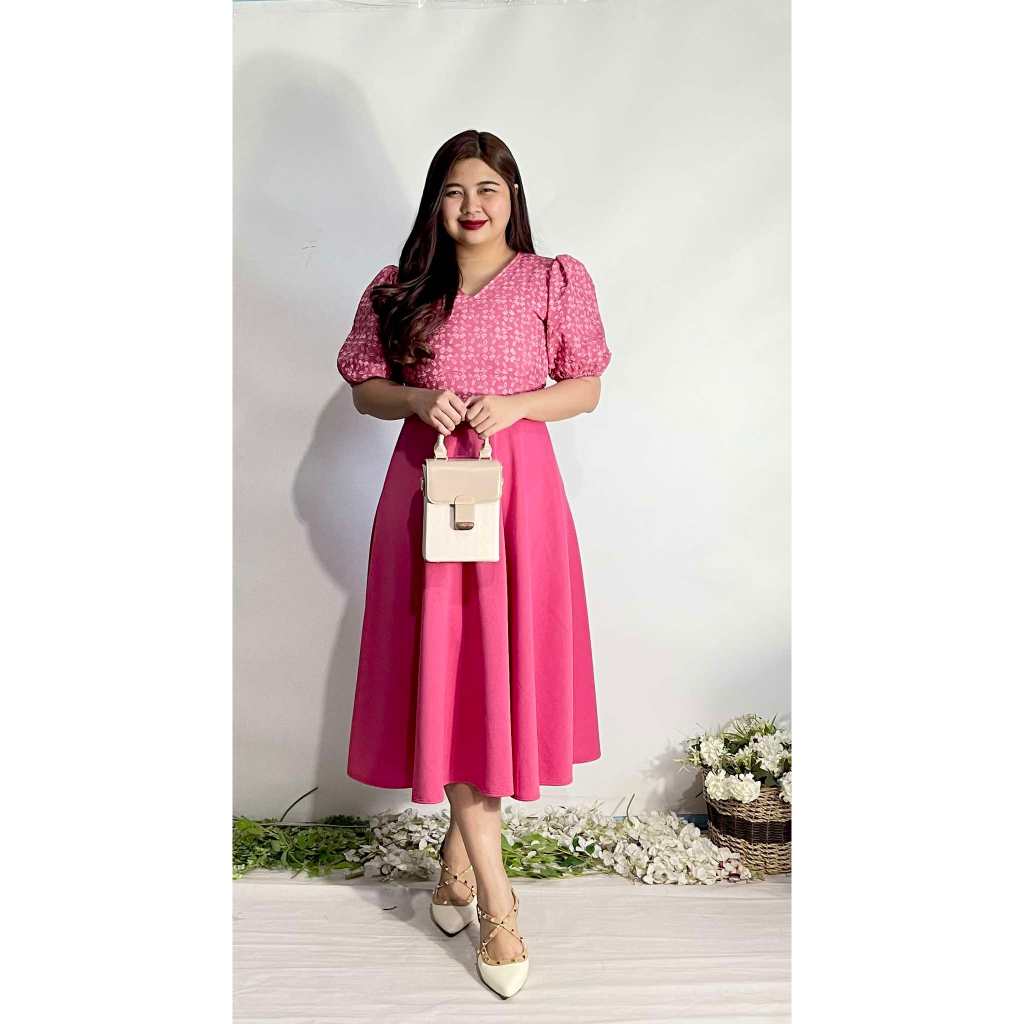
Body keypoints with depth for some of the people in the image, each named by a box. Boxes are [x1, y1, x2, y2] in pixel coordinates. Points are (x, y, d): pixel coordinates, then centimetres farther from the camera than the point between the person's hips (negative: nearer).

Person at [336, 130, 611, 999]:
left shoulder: (556, 281, 5)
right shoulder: (398, 290, 9)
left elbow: (586, 390, 5)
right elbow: (365, 388, 11)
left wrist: (516, 404, -12)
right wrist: (419, 400, -9)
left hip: (518, 485, 0)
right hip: (430, 486, 1)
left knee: (501, 668, 2)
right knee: (445, 675, -2)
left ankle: (460, 856, 26)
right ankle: (496, 902, 10)